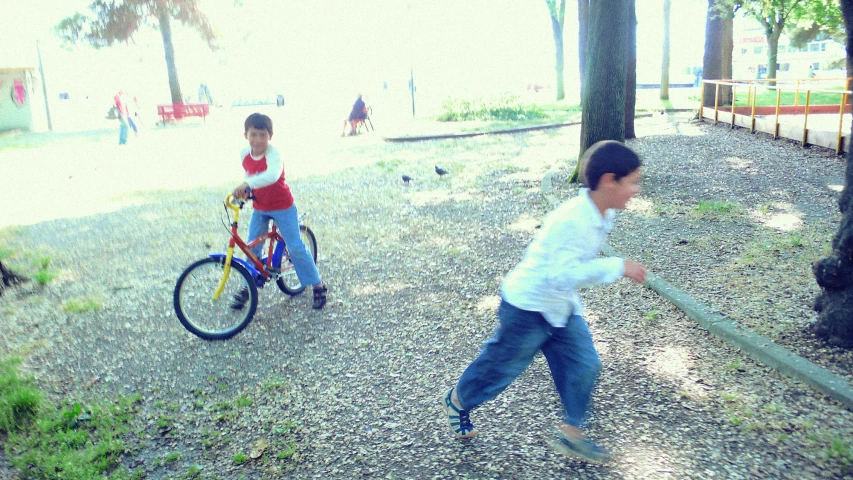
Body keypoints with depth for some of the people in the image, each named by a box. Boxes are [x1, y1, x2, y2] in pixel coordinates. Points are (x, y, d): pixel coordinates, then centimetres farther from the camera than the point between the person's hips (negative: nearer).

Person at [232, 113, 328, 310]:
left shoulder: (273, 154, -25)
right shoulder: (244, 154, -5)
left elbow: (272, 175, -48)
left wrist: (248, 184, -56)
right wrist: (245, 190, -1)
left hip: (282, 207, -6)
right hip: (259, 208, 6)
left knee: (296, 247, -2)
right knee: (251, 248, 8)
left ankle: (318, 286, 13)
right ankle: (247, 288, 23)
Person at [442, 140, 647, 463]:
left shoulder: (603, 215, -3)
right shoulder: (572, 219, -33)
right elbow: (562, 275, -38)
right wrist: (616, 267, -36)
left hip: (561, 306, 8)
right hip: (528, 306, -8)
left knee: (584, 365, 7)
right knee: (501, 365, 11)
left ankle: (569, 433, 25)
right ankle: (457, 401, 37)